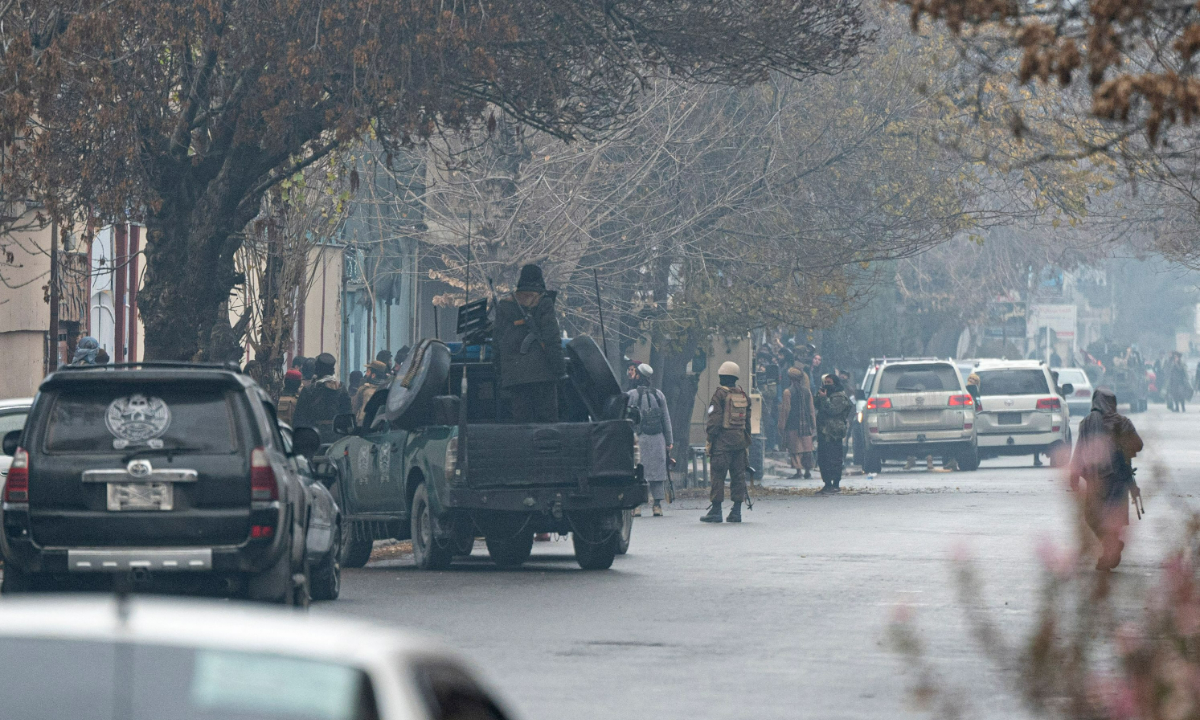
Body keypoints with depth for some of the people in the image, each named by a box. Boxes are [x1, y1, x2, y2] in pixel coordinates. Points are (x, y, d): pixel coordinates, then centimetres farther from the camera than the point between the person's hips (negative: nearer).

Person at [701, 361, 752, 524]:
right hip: (740, 439, 6)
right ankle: (736, 511, 7)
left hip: (723, 439, -6)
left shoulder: (720, 394, -9)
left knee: (718, 475, -2)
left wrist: (710, 433, -3)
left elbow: (714, 419, -13)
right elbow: (747, 420, 15)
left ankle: (716, 510, -3)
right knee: (738, 475, 8)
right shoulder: (743, 395, 11)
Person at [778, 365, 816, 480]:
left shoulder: (788, 392, -8)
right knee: (807, 448, 8)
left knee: (795, 449, 0)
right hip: (806, 425, 4)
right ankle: (808, 470, 7)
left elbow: (785, 410, -7)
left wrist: (782, 426, -1)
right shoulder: (807, 391, 5)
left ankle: (799, 470, -7)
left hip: (793, 425, -4)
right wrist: (813, 425, 17)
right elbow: (812, 409, 10)